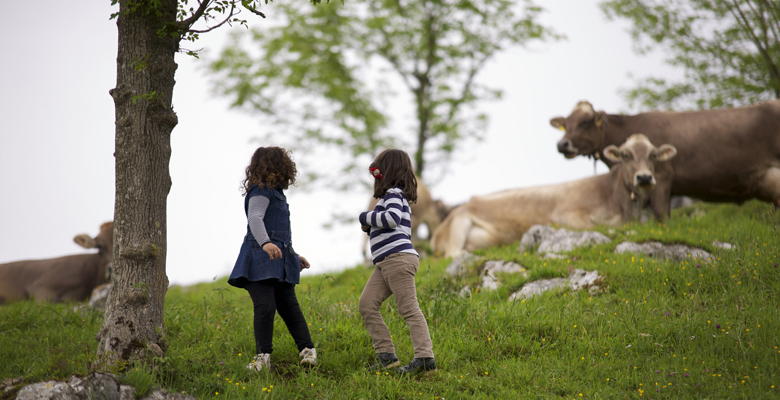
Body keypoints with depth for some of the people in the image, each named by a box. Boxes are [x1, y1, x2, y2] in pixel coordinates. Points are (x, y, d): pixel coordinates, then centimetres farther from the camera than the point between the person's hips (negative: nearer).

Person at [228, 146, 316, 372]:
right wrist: (265, 243, -41)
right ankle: (263, 356, -11)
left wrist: (294, 257, 38)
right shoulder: (261, 192, -5)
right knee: (265, 307, -14)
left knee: (289, 307, 6)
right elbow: (255, 218, -23)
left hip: (280, 263, 9)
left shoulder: (276, 193, 23)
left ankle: (307, 350, 6)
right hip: (260, 260, -9)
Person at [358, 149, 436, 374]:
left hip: (398, 258, -10)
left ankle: (425, 357, -18)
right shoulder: (395, 195, 26)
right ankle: (386, 356, 0)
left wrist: (367, 217, -6)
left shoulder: (394, 193, -3)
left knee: (409, 309, -13)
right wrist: (370, 227, 13)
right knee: (367, 305, 3)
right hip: (384, 263, 10)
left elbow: (392, 218, -22)